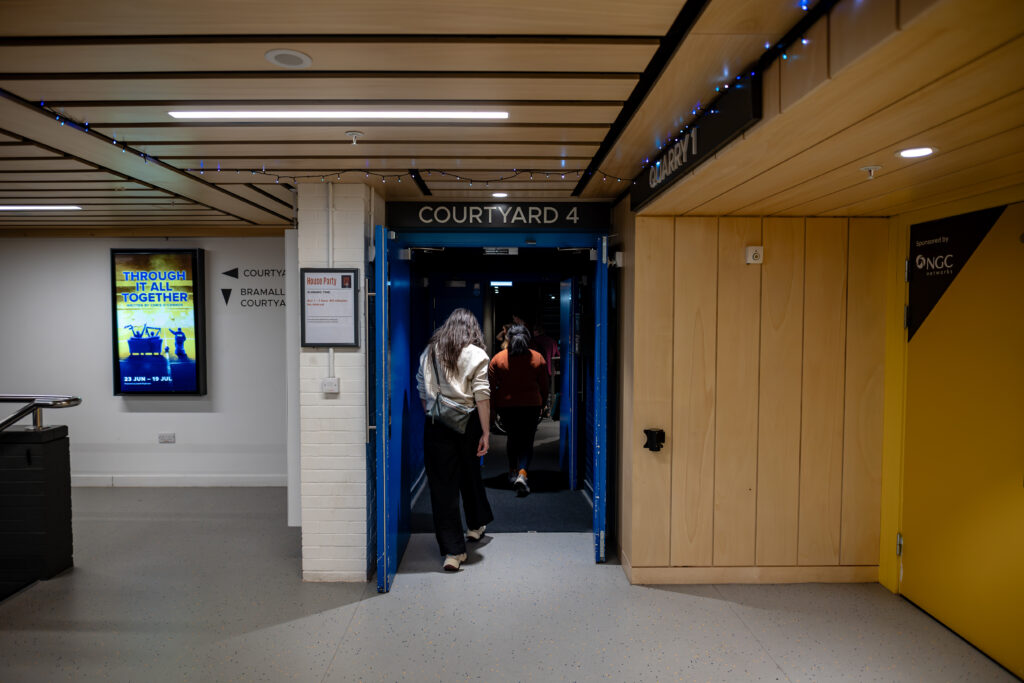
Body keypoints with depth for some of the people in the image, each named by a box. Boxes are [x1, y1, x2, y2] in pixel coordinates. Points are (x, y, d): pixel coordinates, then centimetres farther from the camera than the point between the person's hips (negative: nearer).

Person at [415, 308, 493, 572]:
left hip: (435, 425, 1)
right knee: (470, 476, 21)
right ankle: (476, 525, 42)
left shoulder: (428, 352, 8)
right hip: (467, 423, -1)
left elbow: (422, 392, 11)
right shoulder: (476, 354, -3)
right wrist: (486, 432, -7)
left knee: (442, 485, 2)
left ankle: (453, 551, 2)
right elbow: (482, 396, -9)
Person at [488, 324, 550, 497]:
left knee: (513, 438, 21)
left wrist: (494, 405, 9)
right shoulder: (538, 358, -3)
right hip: (531, 406, -1)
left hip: (506, 405, 1)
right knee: (527, 441, 5)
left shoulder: (497, 359, -5)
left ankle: (513, 471, 28)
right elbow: (544, 386, 3)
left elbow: (491, 386, -3)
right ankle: (522, 472, -15)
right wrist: (541, 404, 16)